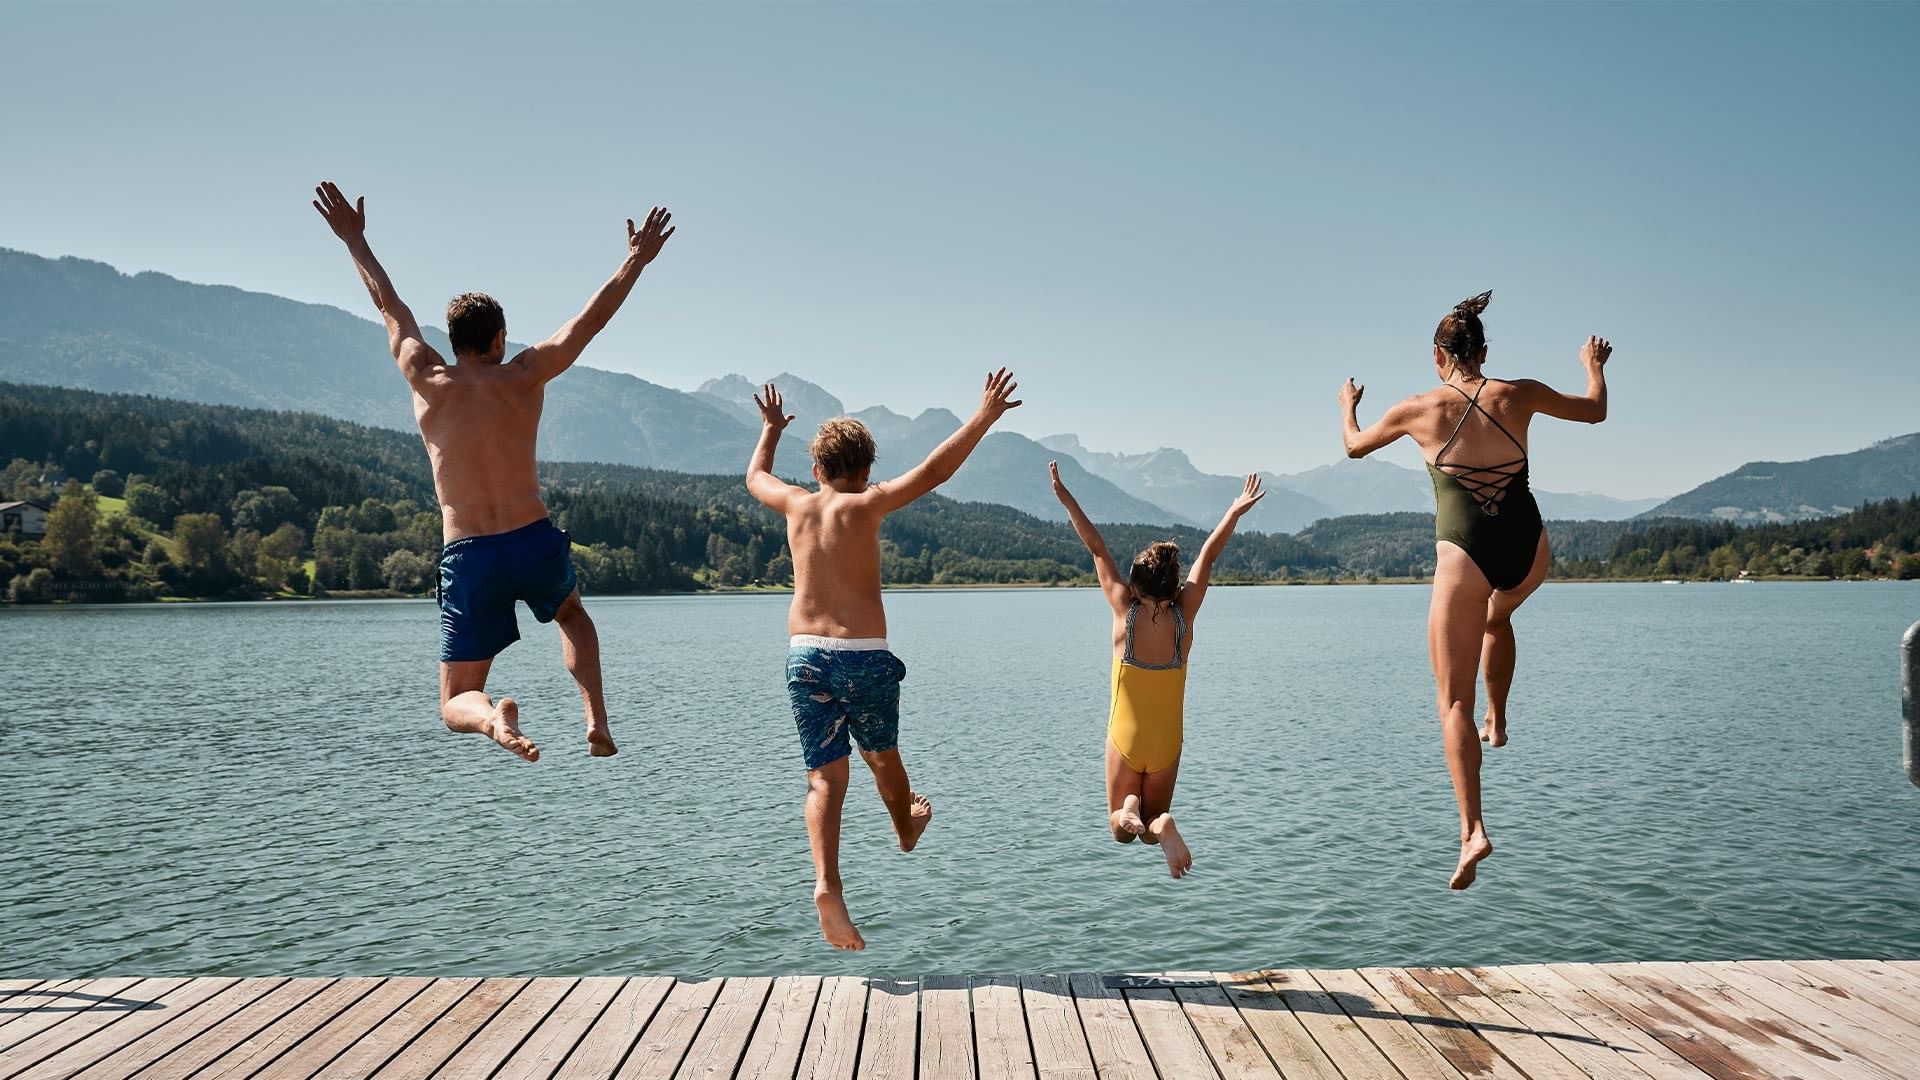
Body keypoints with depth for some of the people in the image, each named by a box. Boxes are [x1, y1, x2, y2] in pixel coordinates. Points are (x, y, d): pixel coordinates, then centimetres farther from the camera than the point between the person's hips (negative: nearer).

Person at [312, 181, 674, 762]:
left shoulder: (428, 382, 2)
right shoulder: (524, 376, 0)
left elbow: (391, 307, 17)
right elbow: (592, 318, 8)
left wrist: (355, 240, 31)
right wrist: (636, 260, 20)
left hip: (468, 559, 0)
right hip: (536, 543, 1)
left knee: (457, 705, 10)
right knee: (571, 614, 36)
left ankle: (495, 720, -27)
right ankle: (596, 717, 13)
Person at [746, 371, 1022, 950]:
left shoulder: (796, 504, 6)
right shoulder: (865, 506, -7)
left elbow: (755, 477, 27)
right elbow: (934, 471, -13)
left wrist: (771, 428, 44)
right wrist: (986, 415, -7)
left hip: (804, 655, 3)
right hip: (864, 657, -3)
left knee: (825, 777, 1)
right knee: (882, 754, 23)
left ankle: (827, 883, -18)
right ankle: (906, 828, 50)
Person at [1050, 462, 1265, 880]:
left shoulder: (1125, 611, -16)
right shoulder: (1184, 615, -12)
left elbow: (1098, 549, -11)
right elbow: (1208, 555, -5)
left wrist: (1066, 499, -6)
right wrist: (1236, 511, 3)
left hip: (1125, 738, -1)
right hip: (1167, 743, 1)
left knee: (1120, 829, 15)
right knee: (1153, 822, 16)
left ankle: (1128, 810, -20)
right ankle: (1160, 826, -20)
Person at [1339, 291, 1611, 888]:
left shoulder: (1419, 410, 0)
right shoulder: (1519, 395, 4)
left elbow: (1355, 446, 18)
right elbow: (1595, 411, 22)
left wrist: (1348, 407, 39)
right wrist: (1594, 364, 42)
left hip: (1465, 556, -3)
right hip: (1527, 548, 3)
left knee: (1453, 702, 0)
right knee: (1498, 618, 41)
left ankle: (1472, 832, -11)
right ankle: (1498, 721, 40)